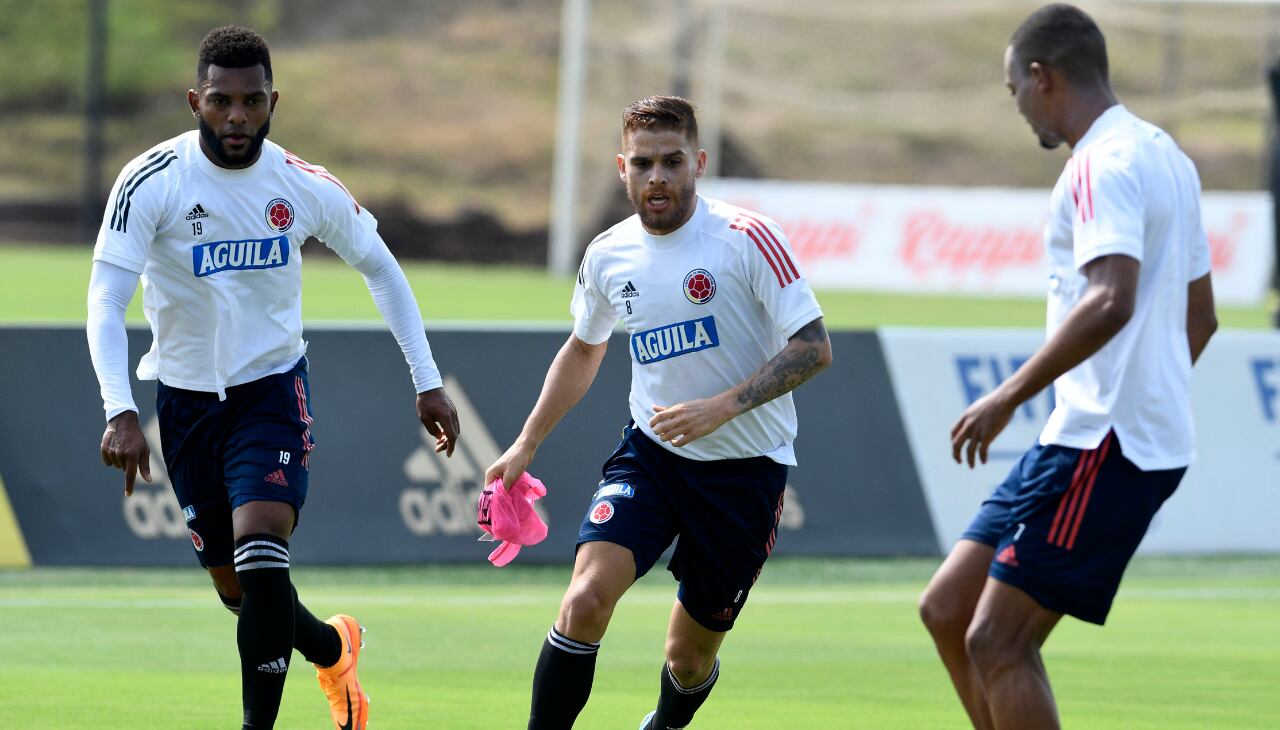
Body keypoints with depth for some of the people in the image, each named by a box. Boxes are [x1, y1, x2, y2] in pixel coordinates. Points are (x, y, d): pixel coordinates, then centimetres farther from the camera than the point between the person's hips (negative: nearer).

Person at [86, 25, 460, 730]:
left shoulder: (307, 188, -8)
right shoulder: (151, 182, -16)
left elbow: (378, 268, 9)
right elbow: (105, 302, -20)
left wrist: (427, 381, 6)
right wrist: (120, 412, -33)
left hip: (272, 388, -1)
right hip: (186, 398, 1)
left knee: (260, 552, -23)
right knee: (235, 588, 9)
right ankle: (333, 648, 40)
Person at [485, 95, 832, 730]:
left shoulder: (747, 239, -14)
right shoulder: (608, 255, 1)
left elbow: (813, 348, -17)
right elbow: (583, 349, 21)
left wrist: (721, 406, -27)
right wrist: (526, 445, 18)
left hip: (745, 469, -3)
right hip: (650, 456, 3)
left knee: (690, 659, 9)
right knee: (585, 599, -23)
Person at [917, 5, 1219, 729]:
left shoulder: (1105, 165, -14)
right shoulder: (1166, 157, 18)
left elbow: (1112, 301, -28)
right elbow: (1199, 316, 24)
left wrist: (1009, 397, -25)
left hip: (1105, 446, -10)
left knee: (997, 644, -11)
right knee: (948, 609, 12)